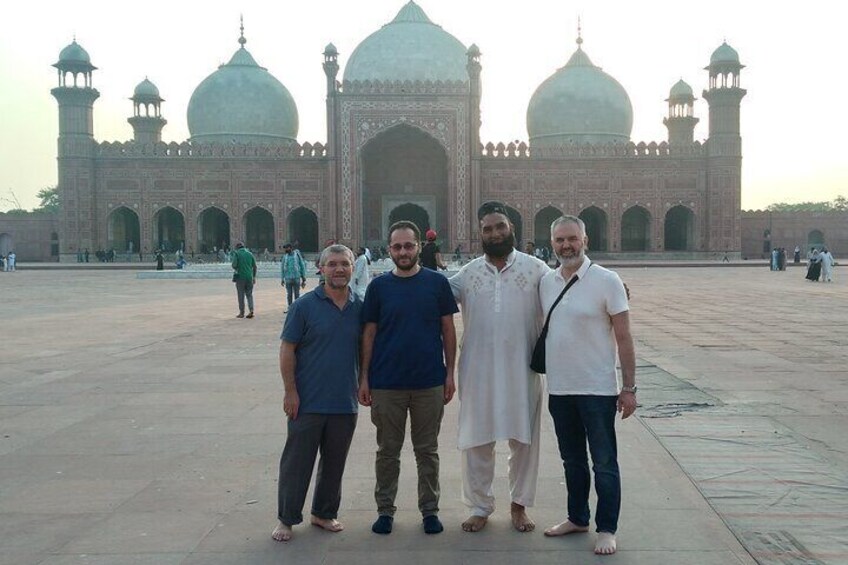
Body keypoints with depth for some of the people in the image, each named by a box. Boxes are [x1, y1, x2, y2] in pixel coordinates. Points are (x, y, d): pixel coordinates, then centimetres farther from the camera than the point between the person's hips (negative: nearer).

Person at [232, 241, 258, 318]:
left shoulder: (236, 254, -2)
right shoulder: (250, 254, 9)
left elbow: (234, 265, -11)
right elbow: (254, 266, 8)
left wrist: (236, 269, 11)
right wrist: (254, 277, 15)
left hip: (240, 277, -3)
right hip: (249, 277, 3)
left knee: (241, 295, 4)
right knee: (249, 294, 10)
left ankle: (242, 313, 7)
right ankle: (251, 310, -7)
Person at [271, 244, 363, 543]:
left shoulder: (360, 307, 4)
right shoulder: (305, 305, -7)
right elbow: (287, 349, -6)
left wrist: (364, 384, 9)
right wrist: (290, 391, -10)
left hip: (346, 401, 4)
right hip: (308, 402, -4)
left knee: (335, 461, 14)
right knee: (297, 461, 5)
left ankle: (324, 513, 31)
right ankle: (286, 518, 19)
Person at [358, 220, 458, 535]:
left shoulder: (437, 283, 0)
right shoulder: (378, 286, 1)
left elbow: (448, 330, 3)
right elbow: (369, 334, 4)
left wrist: (450, 373, -1)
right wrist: (364, 378, 0)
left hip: (430, 383, 0)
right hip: (386, 383, 1)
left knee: (427, 451, 11)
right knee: (388, 450, 10)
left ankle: (430, 509, 23)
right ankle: (385, 509, 23)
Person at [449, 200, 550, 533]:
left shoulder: (536, 269, -1)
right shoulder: (467, 274, 5)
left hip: (522, 371, -1)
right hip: (478, 372, 1)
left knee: (524, 440, 10)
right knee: (476, 442, 9)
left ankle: (519, 504, 29)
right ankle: (480, 507, 26)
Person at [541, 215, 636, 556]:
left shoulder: (606, 281, -10)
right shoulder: (546, 283, 6)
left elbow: (623, 338, -10)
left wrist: (629, 388, -12)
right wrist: (542, 373, 12)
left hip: (597, 388, -5)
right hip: (559, 388, 5)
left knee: (604, 463, 4)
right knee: (572, 460, 18)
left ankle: (606, 529, 16)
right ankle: (577, 518, 33)